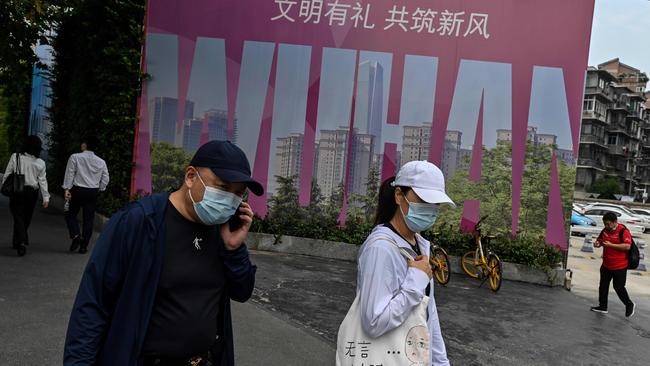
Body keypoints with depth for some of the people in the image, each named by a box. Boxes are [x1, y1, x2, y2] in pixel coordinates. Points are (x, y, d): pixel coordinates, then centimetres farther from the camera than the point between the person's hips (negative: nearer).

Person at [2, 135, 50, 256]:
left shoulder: (15, 157, -7)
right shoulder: (40, 163, -4)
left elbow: (6, 175, -4)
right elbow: (42, 181, -4)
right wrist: (46, 197, -1)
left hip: (17, 191, -2)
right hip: (32, 193, 2)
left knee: (18, 217, 1)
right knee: (26, 218, 16)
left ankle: (21, 242, -16)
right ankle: (17, 241, 30)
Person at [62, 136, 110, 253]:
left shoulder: (75, 157, -5)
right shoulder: (101, 162, 4)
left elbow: (70, 174, -8)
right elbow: (105, 180, 6)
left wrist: (67, 189, -7)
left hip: (77, 190, -2)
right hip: (93, 192, 2)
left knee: (71, 214, 14)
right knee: (89, 218, 6)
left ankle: (76, 235, -9)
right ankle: (84, 246, 10)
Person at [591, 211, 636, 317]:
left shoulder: (623, 231, -16)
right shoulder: (605, 230, 6)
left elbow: (627, 246, -26)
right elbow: (600, 240, 21)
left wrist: (611, 245, -27)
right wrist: (597, 243, -3)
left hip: (619, 267, -7)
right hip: (606, 265, 7)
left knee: (619, 287, 3)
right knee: (603, 286, 12)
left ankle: (629, 305, 26)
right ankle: (603, 306, 23)